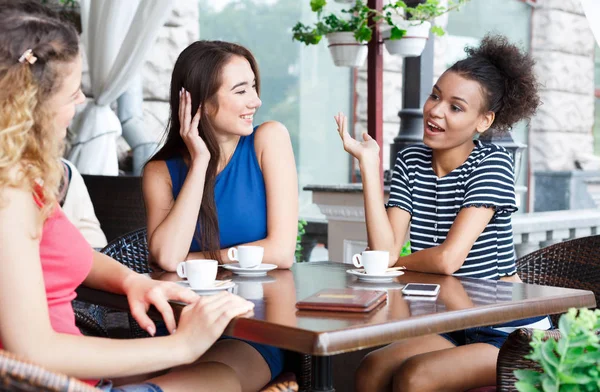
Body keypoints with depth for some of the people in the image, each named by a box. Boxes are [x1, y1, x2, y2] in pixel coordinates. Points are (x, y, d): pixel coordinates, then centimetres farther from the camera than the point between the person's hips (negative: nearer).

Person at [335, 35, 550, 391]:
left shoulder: (492, 163, -12)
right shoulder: (411, 161, 2)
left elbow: (448, 259, -23)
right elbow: (385, 250, -12)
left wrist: (393, 261, -5)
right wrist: (369, 162, -13)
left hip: (507, 332, -5)